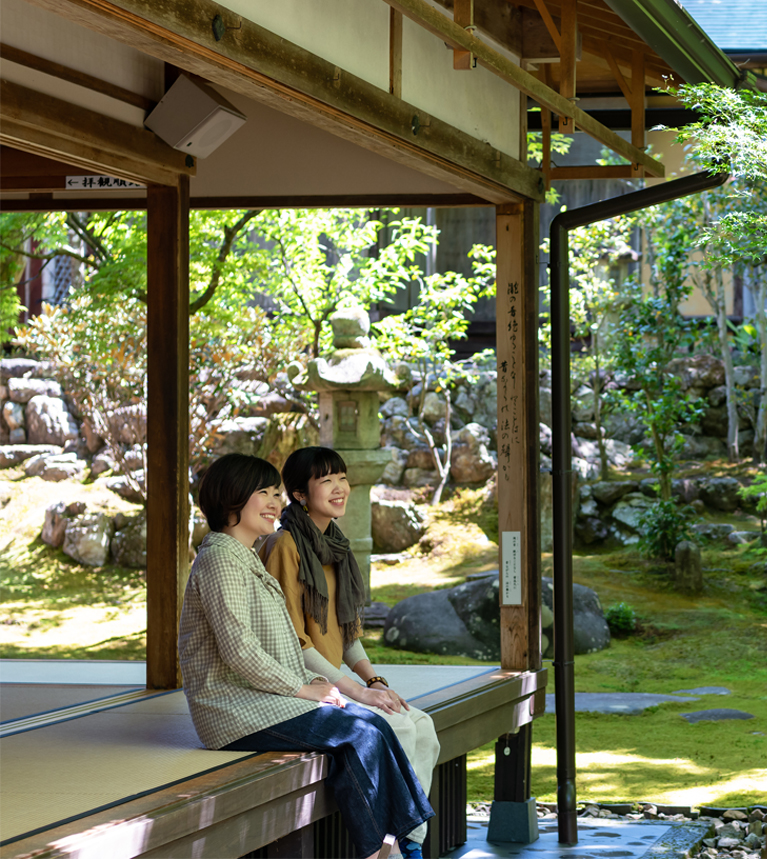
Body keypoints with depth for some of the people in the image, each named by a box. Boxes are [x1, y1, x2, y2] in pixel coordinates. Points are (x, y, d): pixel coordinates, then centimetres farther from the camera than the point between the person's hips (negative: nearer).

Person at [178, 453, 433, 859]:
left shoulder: (246, 559, 21)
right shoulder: (220, 559, -12)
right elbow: (238, 649, -20)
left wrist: (310, 680, 7)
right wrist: (302, 687, -14)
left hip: (261, 698, 9)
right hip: (236, 708, -9)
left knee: (367, 723, -10)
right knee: (362, 731, -17)